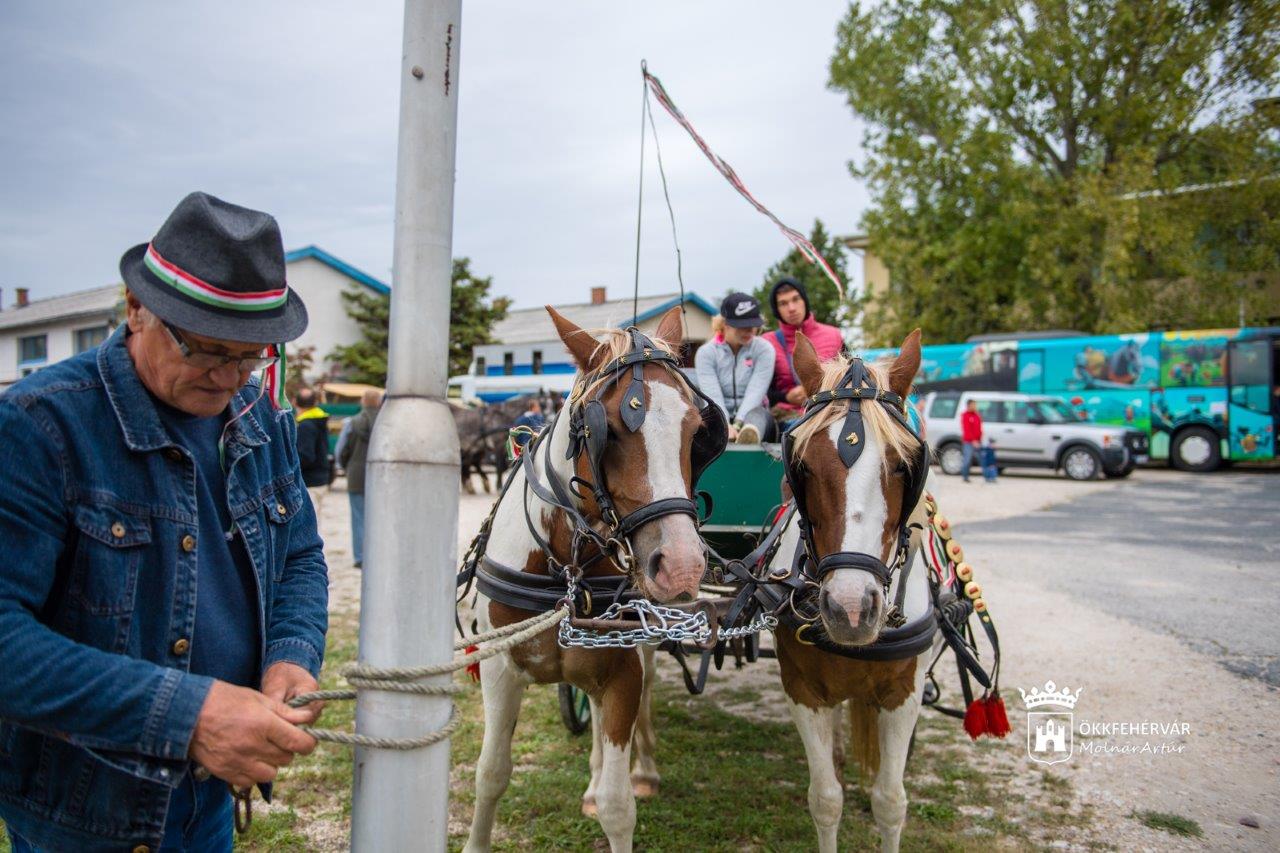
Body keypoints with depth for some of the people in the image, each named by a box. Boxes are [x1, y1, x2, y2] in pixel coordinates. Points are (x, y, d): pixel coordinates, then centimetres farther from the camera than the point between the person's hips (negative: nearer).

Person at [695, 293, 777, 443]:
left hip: (750, 416, -2)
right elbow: (712, 395, -12)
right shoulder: (706, 353, 3)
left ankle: (750, 434, -70)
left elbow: (755, 393, -11)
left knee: (758, 413, -35)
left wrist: (737, 425, -29)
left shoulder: (764, 350, 2)